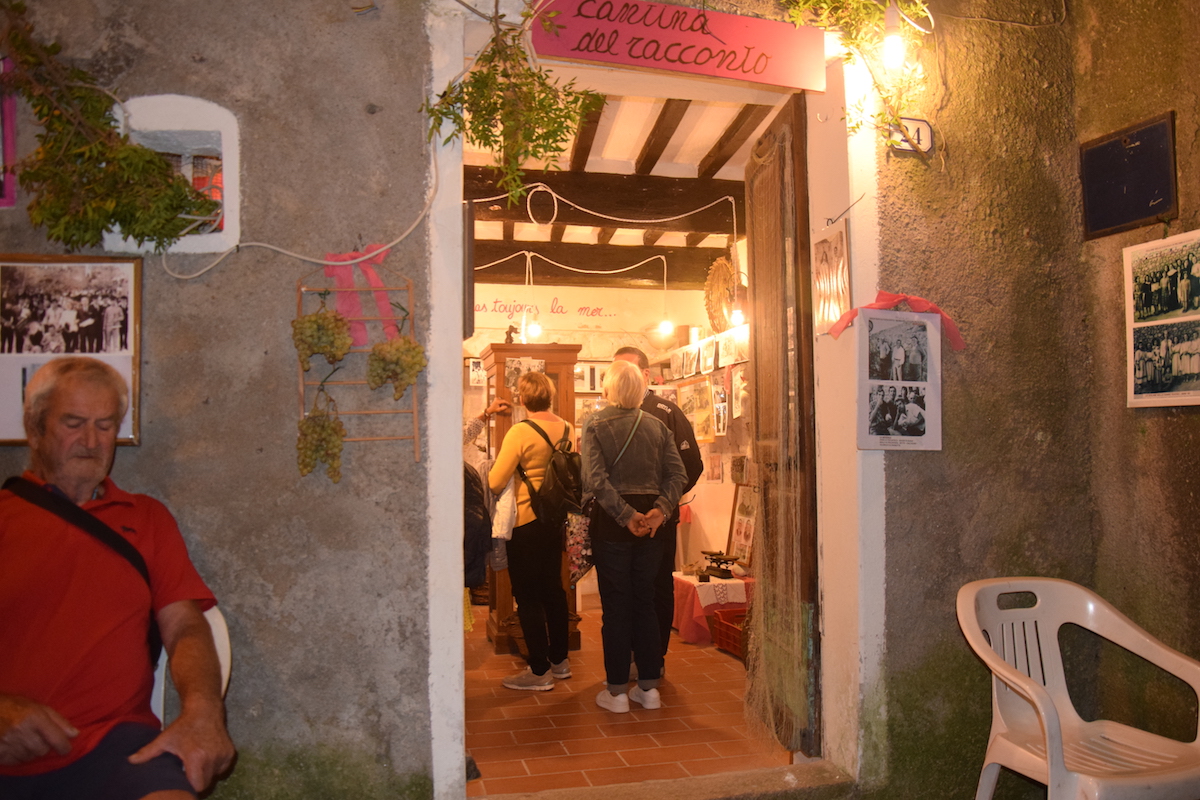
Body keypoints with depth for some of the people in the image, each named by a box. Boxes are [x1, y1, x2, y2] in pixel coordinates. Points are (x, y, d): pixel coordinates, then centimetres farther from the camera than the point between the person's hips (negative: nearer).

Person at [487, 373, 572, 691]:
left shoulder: (520, 432, -18)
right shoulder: (567, 429, 0)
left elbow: (495, 483, -20)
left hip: (525, 523, -7)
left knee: (528, 596, 3)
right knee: (553, 587, 18)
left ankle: (540, 671, 9)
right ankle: (559, 660, 29)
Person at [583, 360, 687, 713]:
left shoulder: (595, 426, -6)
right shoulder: (657, 425, 4)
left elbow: (596, 480, -18)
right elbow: (678, 474, -4)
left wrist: (626, 515, -18)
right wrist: (660, 509, -11)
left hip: (611, 522, -3)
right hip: (650, 520, 3)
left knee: (615, 606, 5)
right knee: (645, 603, 13)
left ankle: (617, 690, 11)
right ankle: (649, 686, 19)